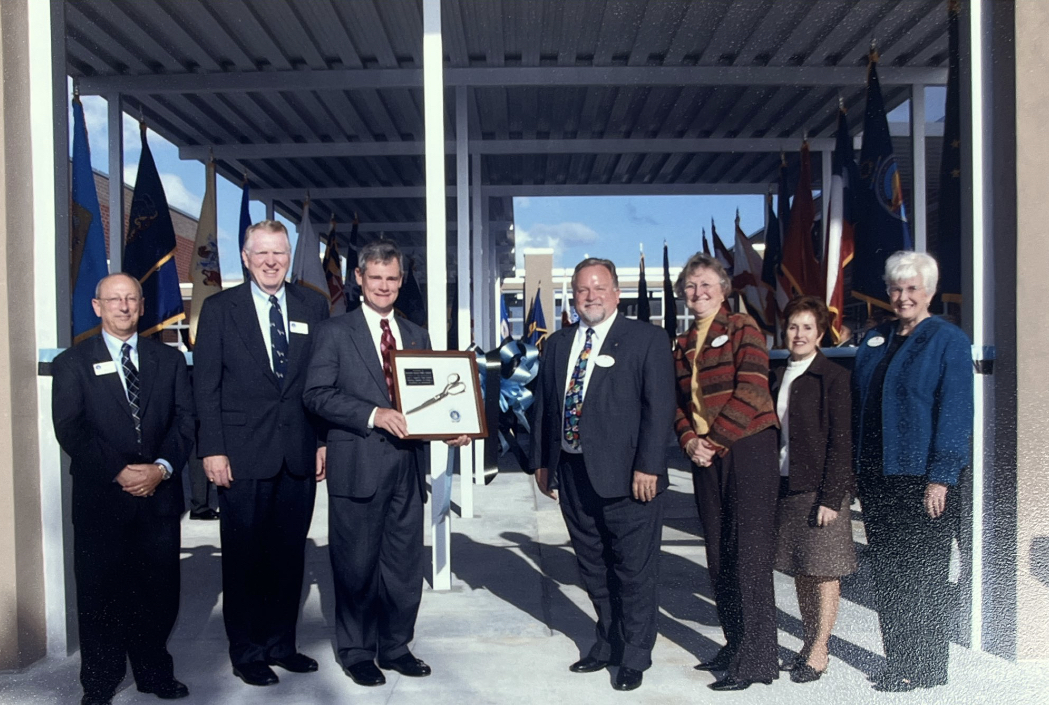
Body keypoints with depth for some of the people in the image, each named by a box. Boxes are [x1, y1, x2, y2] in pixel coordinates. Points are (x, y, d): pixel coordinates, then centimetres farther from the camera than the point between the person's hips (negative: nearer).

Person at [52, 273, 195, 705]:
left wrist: (161, 468, -12)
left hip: (159, 495, 2)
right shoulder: (72, 363, 6)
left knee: (159, 590, 6)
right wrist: (119, 472, -15)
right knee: (101, 594, 6)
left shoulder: (169, 360, 12)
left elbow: (184, 421, 4)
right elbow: (70, 430, -5)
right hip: (100, 498, -2)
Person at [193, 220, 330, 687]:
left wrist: (324, 441, 4)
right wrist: (212, 450, -8)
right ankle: (247, 652, 22)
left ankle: (281, 644, 26)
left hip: (299, 455, 3)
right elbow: (206, 385, -1)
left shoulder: (313, 306, 8)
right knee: (244, 557, 7)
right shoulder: (220, 308, 2)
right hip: (242, 455, -2)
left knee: (289, 555, 11)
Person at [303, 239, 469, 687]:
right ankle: (356, 651, 25)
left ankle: (395, 646, 29)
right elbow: (316, 394, -10)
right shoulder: (334, 333, 0)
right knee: (357, 566, 7)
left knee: (405, 563, 12)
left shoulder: (417, 335, 15)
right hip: (358, 466, -4)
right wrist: (373, 414, -20)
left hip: (408, 463, 4)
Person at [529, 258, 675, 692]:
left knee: (634, 570, 6)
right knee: (593, 568, 17)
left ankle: (634, 656, 24)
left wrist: (647, 467, -14)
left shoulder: (646, 339, -4)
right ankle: (608, 644, 36)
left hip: (626, 476, -5)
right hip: (572, 473, 6)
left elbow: (659, 407, -9)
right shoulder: (557, 344, 13)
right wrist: (542, 461, 13)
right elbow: (544, 406, 17)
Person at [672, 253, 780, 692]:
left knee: (749, 554, -5)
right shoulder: (683, 345, 18)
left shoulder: (742, 327, -1)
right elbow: (678, 401, 14)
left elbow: (751, 390, -11)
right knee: (718, 556, 10)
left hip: (747, 447, -6)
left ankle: (756, 659, 5)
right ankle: (734, 645, 23)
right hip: (704, 456, 6)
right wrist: (689, 440, -4)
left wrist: (715, 437, -12)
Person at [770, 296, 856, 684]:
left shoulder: (833, 377, -8)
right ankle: (811, 641, 26)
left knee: (824, 571, 2)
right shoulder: (778, 378, 11)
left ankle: (819, 650, 13)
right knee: (800, 570, 13)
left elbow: (841, 442, -11)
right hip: (786, 486, 6)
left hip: (821, 489, -6)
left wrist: (831, 498, -16)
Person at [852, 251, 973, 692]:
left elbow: (955, 413, -10)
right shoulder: (874, 341, 13)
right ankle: (898, 663, 23)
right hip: (877, 478, 6)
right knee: (886, 573, 11)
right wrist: (859, 470, 10)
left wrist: (940, 477, -16)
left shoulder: (947, 341, -4)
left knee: (923, 574, 2)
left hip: (923, 478, -6)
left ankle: (925, 669, 16)